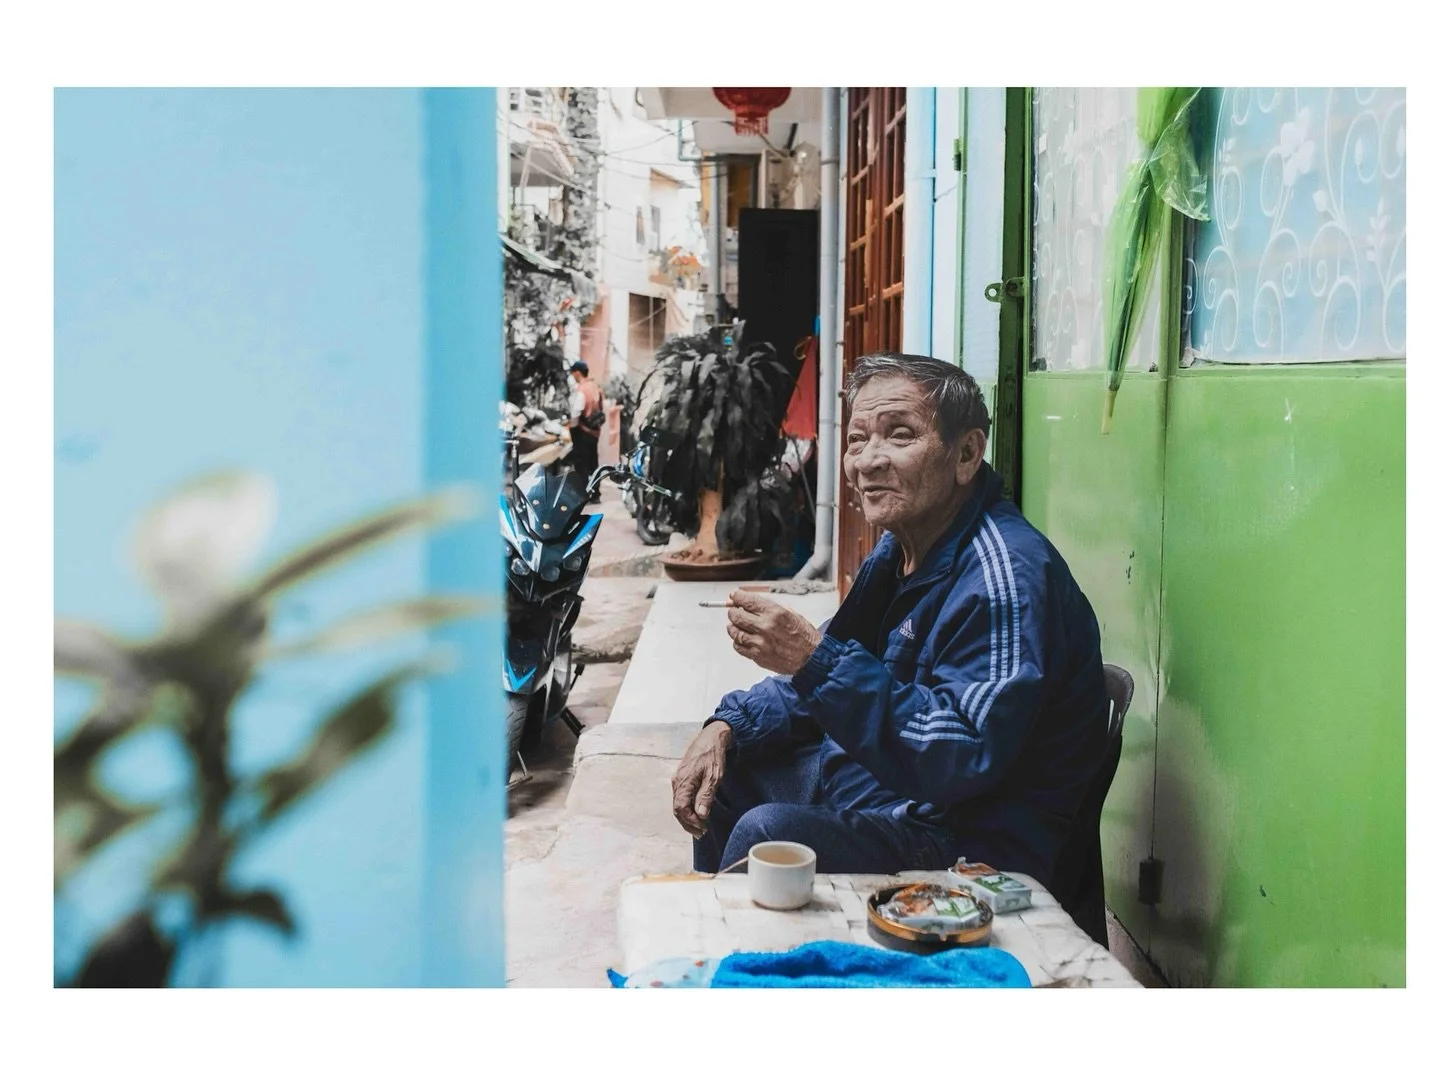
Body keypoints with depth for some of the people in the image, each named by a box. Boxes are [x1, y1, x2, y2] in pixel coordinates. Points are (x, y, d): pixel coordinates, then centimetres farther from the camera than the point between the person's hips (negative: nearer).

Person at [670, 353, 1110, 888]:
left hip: (970, 841, -10)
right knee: (724, 769, 18)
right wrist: (727, 727, 1)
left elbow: (962, 760, -32)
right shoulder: (900, 551, 7)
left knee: (767, 831, -28)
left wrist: (815, 658, -35)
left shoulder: (1005, 576, -25)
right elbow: (836, 678, 17)